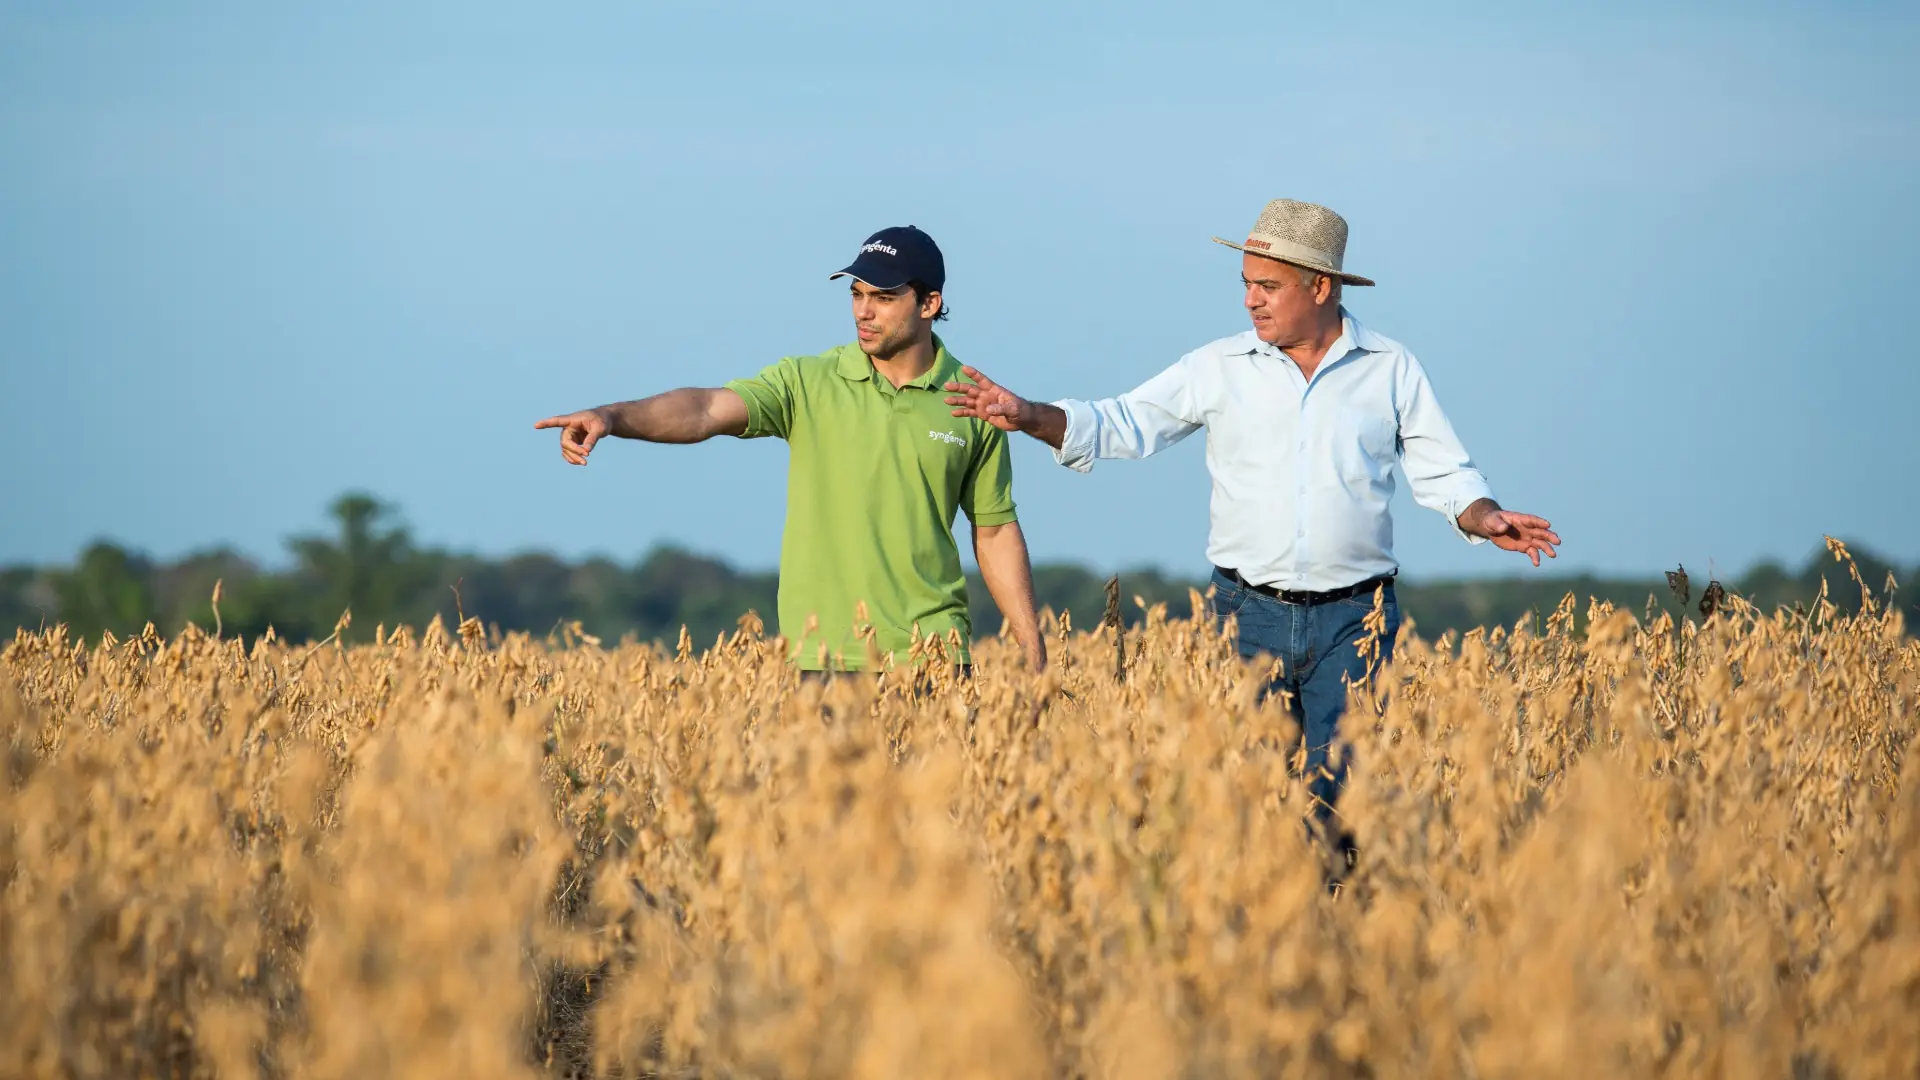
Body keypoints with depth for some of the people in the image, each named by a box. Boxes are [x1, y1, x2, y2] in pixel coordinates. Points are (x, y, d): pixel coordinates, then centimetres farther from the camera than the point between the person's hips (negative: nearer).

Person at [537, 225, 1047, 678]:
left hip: (932, 658, 1)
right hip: (824, 659, -1)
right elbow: (706, 409, -17)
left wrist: (1033, 649, 9)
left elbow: (995, 531, 12)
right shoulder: (805, 384, -1)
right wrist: (613, 416, -36)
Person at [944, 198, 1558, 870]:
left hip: (1353, 617, -1)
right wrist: (1029, 417, -8)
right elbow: (1123, 427, 7)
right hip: (1252, 611, 1)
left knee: (1342, 788, -7)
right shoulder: (1221, 368, 7)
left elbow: (1443, 474, 7)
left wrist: (1486, 519, -13)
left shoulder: (1392, 371, 6)